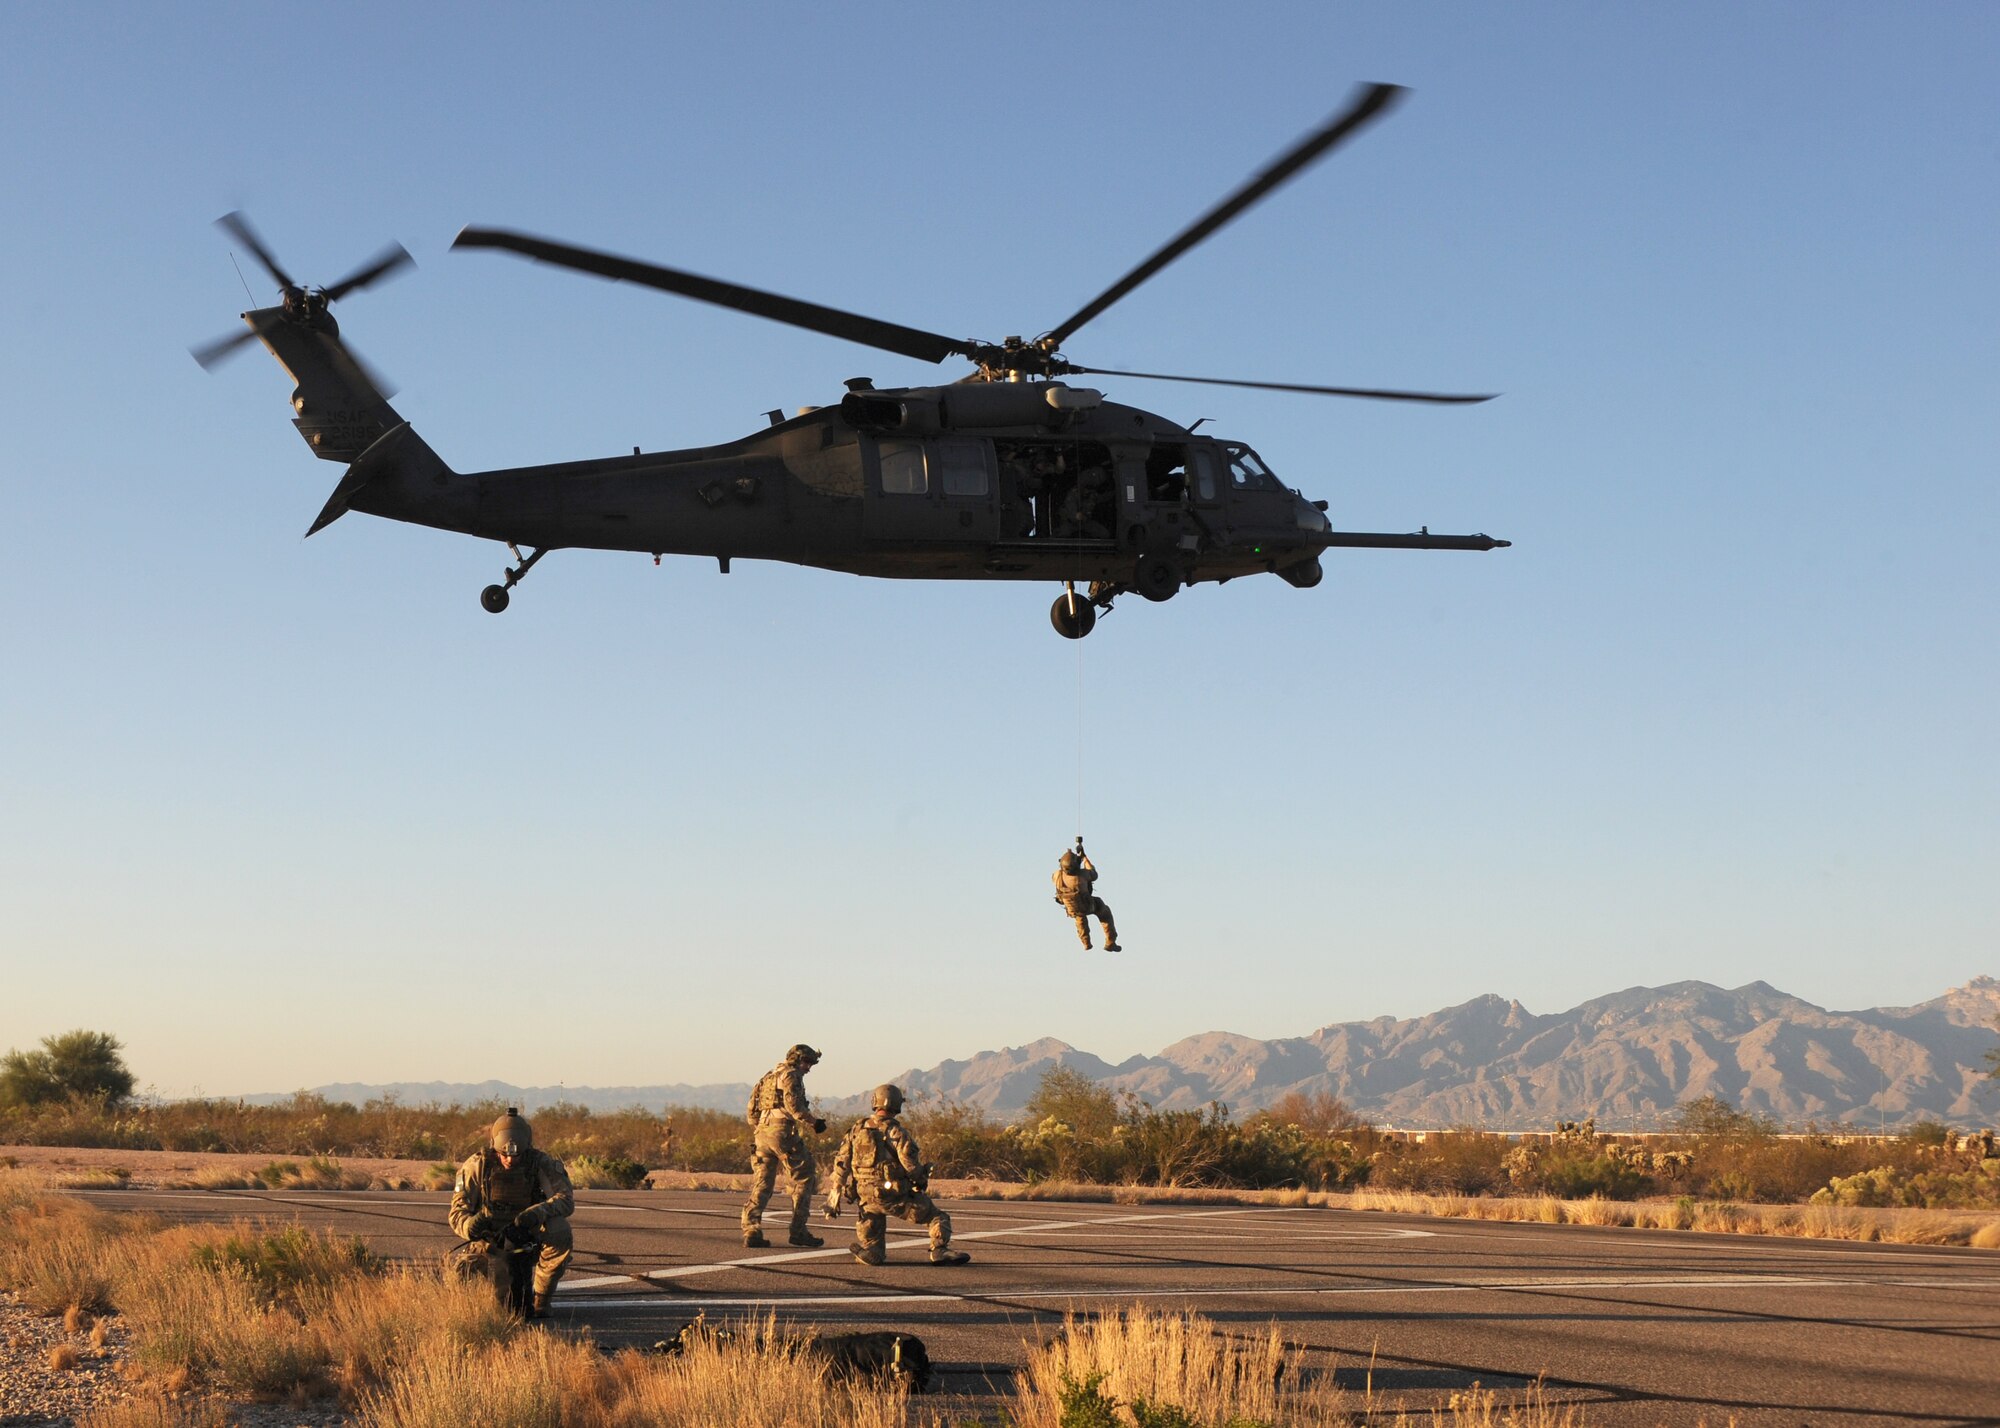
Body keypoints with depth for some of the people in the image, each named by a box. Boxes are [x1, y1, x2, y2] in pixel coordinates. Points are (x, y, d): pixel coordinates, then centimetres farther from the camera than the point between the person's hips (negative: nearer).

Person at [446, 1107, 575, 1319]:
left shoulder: (541, 1163, -13)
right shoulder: (476, 1166, -12)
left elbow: (566, 1199, -23)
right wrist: (470, 1225, -37)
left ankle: (541, 1300, -15)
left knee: (560, 1230, -33)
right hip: (492, 1242, 1)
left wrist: (538, 1212, -44)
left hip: (529, 1238, -1)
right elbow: (457, 1212, -12)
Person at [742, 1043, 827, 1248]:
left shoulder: (768, 1077, 24)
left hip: (762, 1132, 8)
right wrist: (814, 1122, -9)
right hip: (784, 1133, -8)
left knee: (761, 1185, 7)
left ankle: (751, 1232, -3)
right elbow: (793, 1104, -17)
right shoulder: (791, 1075, -2)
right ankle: (798, 1232, 0)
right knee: (802, 1180, 2)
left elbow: (751, 1113, 22)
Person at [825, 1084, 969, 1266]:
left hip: (867, 1197, 5)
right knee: (938, 1218, 6)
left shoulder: (857, 1130, 6)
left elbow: (841, 1164, 8)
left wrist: (833, 1197, 14)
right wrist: (922, 1181, 3)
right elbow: (910, 1163, -18)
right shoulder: (896, 1131, -10)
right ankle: (940, 1250, -14)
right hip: (896, 1196, -4)